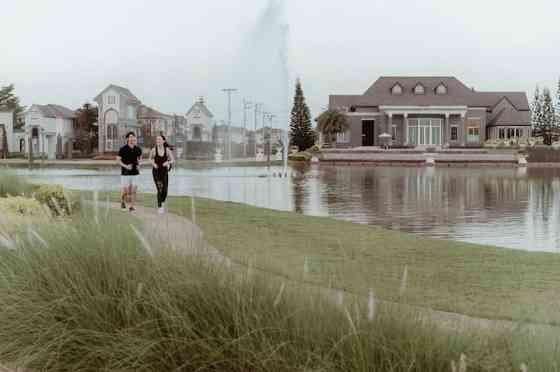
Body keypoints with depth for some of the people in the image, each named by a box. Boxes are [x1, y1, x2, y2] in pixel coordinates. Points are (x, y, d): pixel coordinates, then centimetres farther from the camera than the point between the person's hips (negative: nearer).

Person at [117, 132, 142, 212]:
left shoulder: (138, 149, 1)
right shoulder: (123, 149, -10)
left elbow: (140, 157, 18)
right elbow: (118, 159, -3)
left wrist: (139, 164, -2)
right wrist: (125, 166, -17)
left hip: (135, 173, 3)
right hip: (125, 173, -3)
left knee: (133, 190, -2)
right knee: (125, 190, -1)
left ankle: (131, 206, 6)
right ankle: (122, 201, 29)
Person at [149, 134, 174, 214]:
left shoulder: (167, 150, -6)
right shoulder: (154, 150, -8)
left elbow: (172, 160, 4)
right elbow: (150, 158, 10)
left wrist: (168, 162, -17)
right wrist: (153, 163, -9)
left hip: (164, 172, 2)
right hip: (156, 172, -2)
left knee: (165, 190, 2)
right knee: (160, 190, -12)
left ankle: (163, 202, 33)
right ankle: (159, 207, 1)